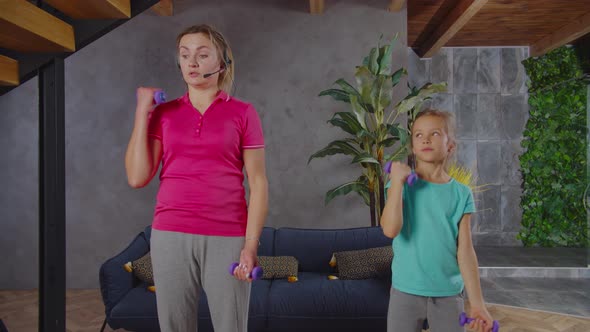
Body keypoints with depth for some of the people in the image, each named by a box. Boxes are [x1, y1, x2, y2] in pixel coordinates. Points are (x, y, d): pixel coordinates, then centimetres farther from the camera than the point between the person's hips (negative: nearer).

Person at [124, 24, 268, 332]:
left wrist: (250, 245, -9)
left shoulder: (243, 113, 0)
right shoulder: (163, 113, 7)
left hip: (226, 239, -2)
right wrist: (142, 111, 0)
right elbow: (137, 177, 0)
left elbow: (258, 183, -2)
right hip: (170, 236, 2)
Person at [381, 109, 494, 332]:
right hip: (406, 291, -1)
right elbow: (390, 229, -21)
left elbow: (465, 250, -2)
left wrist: (477, 303, -3)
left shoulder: (461, 194, -2)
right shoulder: (402, 184, -5)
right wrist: (397, 181, -19)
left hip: (448, 294, 1)